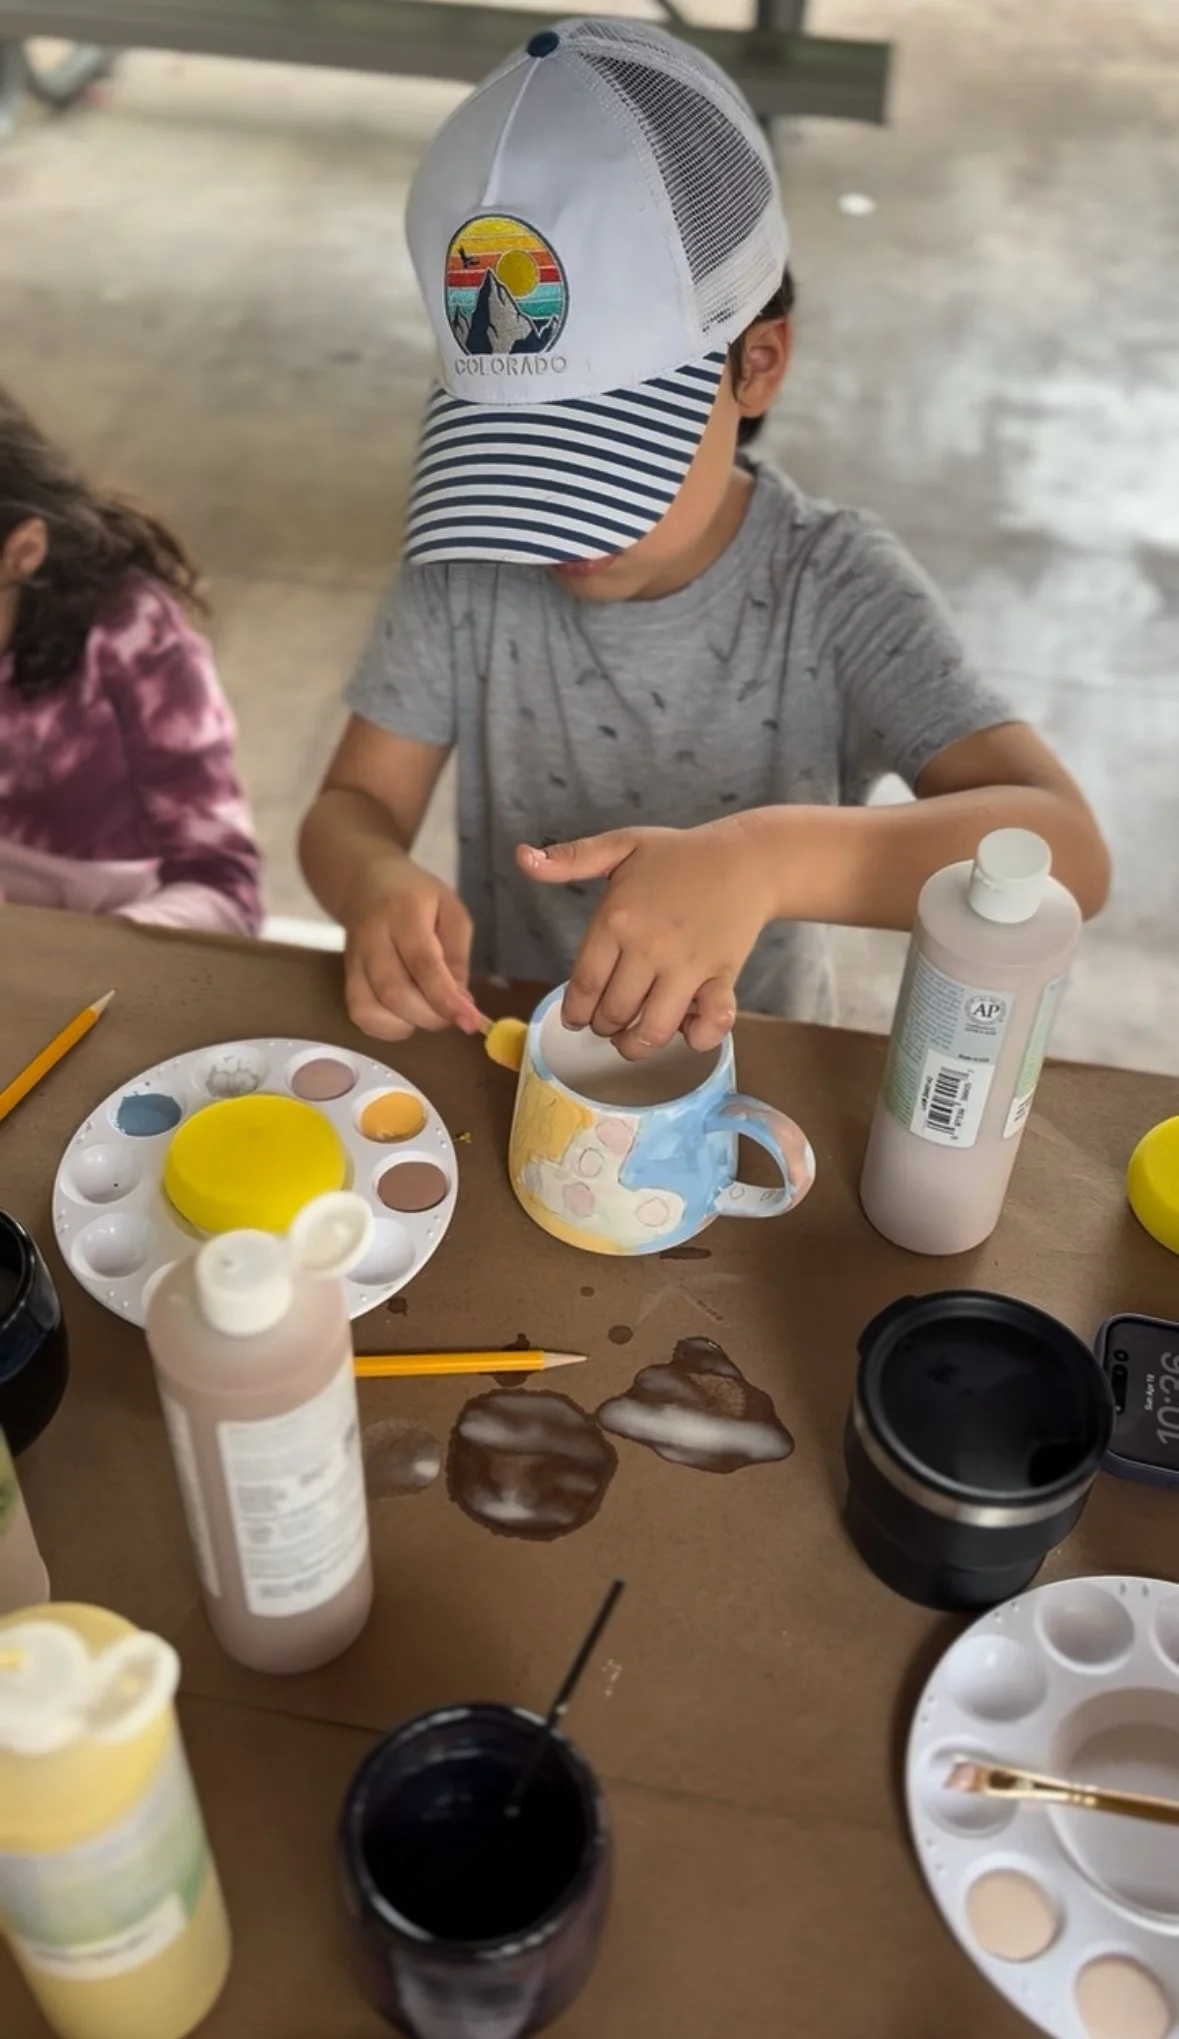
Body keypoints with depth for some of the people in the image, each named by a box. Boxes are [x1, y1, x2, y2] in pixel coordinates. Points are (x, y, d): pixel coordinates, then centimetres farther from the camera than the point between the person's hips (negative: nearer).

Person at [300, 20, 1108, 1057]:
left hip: (742, 1075, -2)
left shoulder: (838, 589, -18)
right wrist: (377, 882, -31)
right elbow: (352, 806, -6)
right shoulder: (472, 561, -10)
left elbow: (1065, 846, -29)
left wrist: (765, 858, -46)